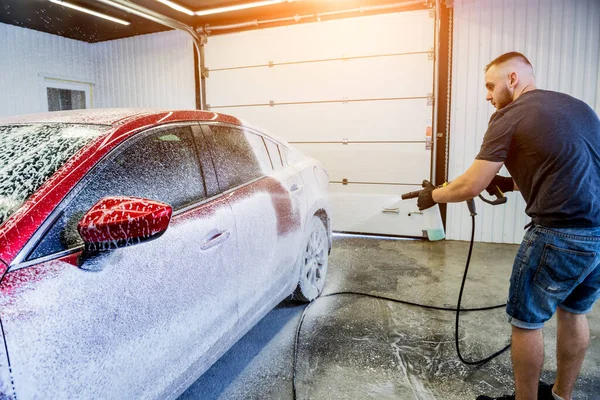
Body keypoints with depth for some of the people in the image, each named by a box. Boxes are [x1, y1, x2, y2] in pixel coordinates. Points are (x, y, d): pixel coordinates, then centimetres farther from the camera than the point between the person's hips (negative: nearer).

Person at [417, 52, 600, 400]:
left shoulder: (509, 116, -7)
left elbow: (470, 187, -9)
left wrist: (433, 195, 8)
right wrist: (514, 184, 21)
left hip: (562, 235, -8)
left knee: (526, 321, 11)